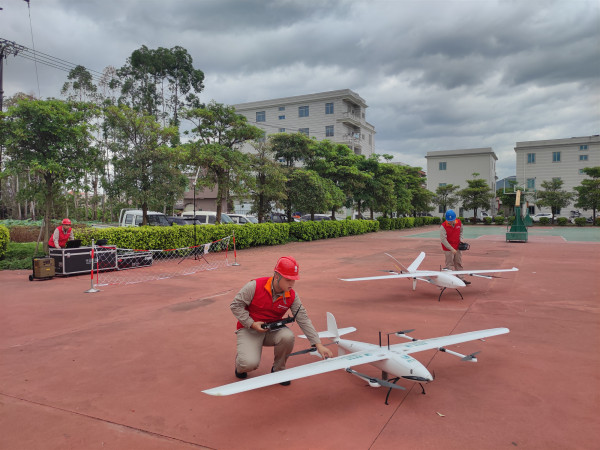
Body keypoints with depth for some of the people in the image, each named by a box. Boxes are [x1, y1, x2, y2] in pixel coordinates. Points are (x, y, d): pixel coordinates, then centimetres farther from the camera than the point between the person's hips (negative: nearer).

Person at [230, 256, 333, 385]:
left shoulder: (292, 296, -9)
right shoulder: (254, 286, -20)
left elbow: (304, 320, -8)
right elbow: (235, 305, -11)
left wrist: (318, 345, -14)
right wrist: (252, 324, -19)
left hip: (273, 330, 4)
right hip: (249, 329, -3)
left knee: (288, 336, -30)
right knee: (250, 363, -27)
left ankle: (278, 369, -1)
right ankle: (240, 364, 15)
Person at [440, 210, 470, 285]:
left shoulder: (459, 222, -4)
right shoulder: (443, 227, -21)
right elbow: (443, 240, -23)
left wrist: (461, 240, 1)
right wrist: (452, 249, -24)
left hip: (457, 247, 6)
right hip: (448, 249, -6)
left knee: (459, 264, 14)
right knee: (449, 264, -2)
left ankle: (460, 278, 24)